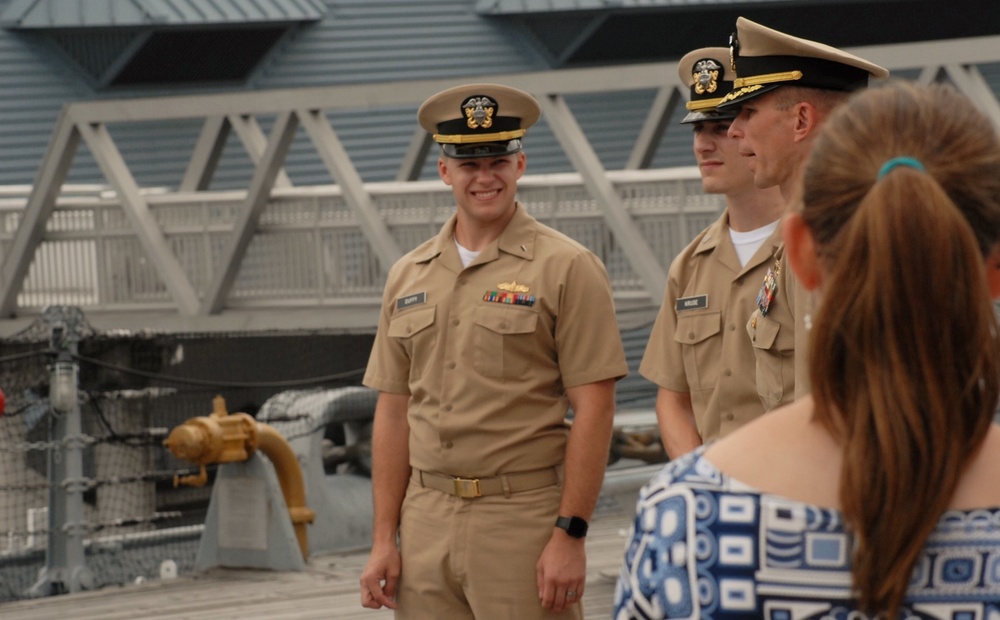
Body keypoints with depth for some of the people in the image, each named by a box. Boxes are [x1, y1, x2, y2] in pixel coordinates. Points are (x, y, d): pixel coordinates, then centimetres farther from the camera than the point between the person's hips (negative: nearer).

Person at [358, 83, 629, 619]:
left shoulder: (566, 268, -3)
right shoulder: (407, 277, 12)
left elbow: (593, 408, -8)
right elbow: (393, 413, 14)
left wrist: (570, 534, -14)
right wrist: (384, 539, 8)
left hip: (524, 518, -5)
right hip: (426, 522, 5)